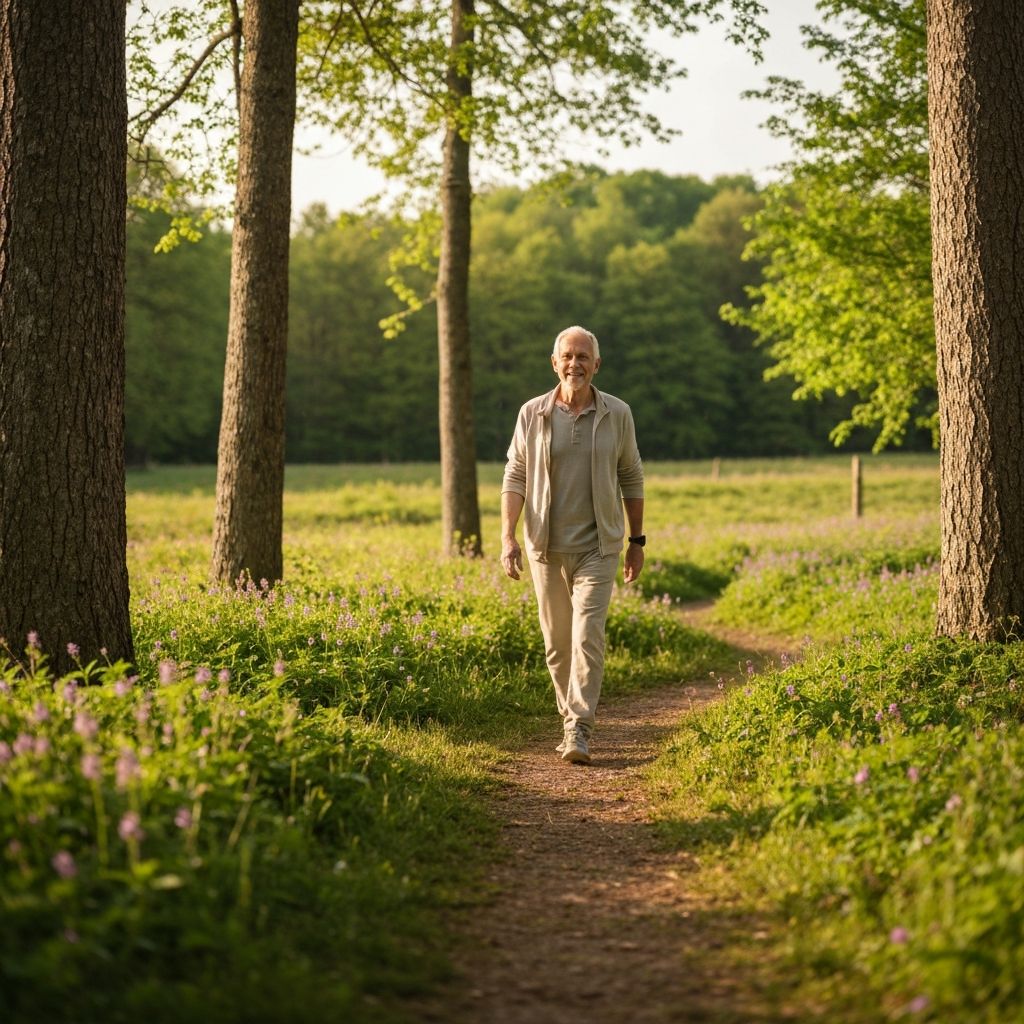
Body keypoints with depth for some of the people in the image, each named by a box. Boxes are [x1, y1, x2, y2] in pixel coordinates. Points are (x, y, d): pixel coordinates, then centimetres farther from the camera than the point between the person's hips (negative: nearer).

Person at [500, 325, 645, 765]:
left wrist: (637, 540, 10)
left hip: (597, 546, -1)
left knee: (588, 635, -13)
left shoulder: (617, 414, 1)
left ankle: (578, 731, -15)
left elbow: (631, 478, 10)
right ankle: (571, 719, 26)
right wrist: (508, 536, -10)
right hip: (546, 546, 2)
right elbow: (515, 477, 1)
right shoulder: (533, 414, 1)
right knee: (556, 642, 10)